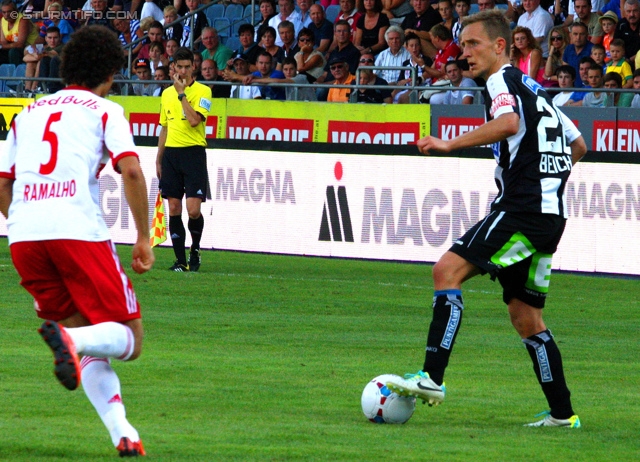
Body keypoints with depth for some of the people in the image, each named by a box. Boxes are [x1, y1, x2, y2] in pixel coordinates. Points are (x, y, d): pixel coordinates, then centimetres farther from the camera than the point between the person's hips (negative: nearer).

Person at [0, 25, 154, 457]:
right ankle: (70, 338, -31)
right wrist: (144, 238, 1)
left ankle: (121, 432, 0)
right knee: (128, 340, 1)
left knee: (90, 345, 17)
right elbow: (131, 171, -5)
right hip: (80, 232, -5)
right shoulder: (105, 111, 9)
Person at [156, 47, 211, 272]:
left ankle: (195, 249, 13)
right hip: (171, 153, 5)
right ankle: (180, 260, 7)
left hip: (193, 152, -5)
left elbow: (195, 120, -18)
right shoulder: (167, 94, 14)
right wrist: (159, 160, 18)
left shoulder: (202, 91, -3)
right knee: (174, 209, 2)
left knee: (193, 209, -11)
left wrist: (182, 93, -14)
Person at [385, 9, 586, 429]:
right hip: (550, 215, 10)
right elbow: (579, 145, 30)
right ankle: (563, 413, 14)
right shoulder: (534, 89, 24)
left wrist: (450, 144, -28)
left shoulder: (502, 80, -4)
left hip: (521, 207, -10)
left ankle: (432, 377, -29)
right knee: (525, 315, 14)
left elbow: (508, 122, -28)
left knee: (448, 269, -18)